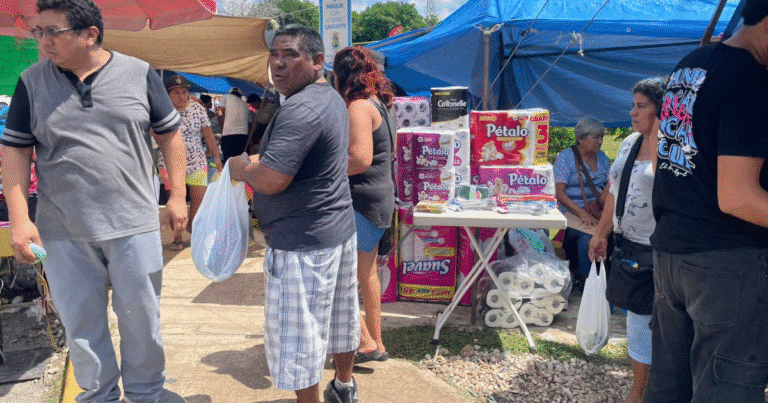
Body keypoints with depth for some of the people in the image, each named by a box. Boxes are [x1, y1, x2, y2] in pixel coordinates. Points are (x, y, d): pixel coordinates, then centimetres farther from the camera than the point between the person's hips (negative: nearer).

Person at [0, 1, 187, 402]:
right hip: (63, 232, 2)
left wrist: (177, 196, 1)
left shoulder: (139, 74, -1)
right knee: (80, 322, 12)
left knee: (141, 314, 10)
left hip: (134, 223, -1)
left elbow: (170, 135, 5)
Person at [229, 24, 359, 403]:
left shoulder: (302, 110, -23)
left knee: (298, 337, 1)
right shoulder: (331, 98, 12)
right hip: (340, 228, 11)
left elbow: (270, 180, -27)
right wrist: (256, 161, 11)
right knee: (340, 315, 24)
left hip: (303, 242, -11)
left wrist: (242, 166, -7)